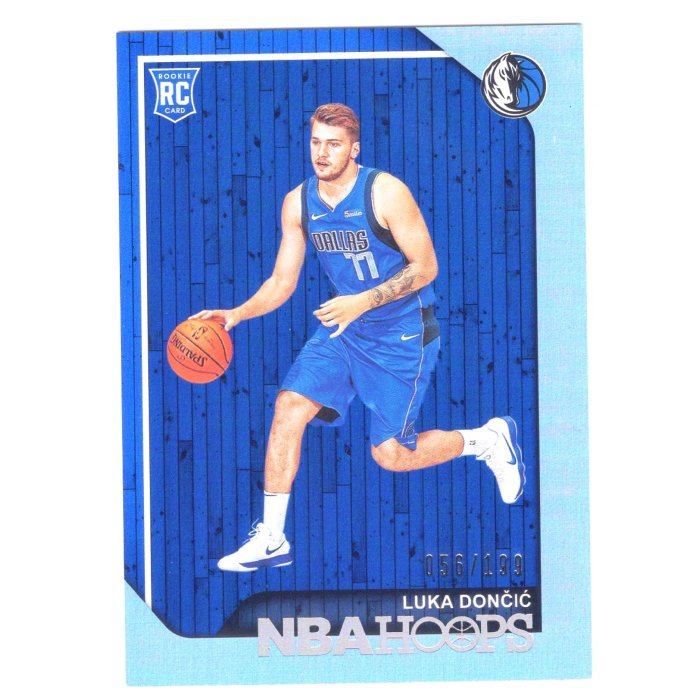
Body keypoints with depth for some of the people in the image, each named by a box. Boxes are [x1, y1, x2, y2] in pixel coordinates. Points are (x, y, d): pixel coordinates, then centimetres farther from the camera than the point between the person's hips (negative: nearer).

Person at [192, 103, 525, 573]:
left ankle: (489, 438, 24)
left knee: (390, 455, -4)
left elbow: (426, 266, -17)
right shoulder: (298, 203, -2)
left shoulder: (386, 192, -19)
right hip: (344, 327, 5)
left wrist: (363, 301, -27)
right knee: (289, 406, -13)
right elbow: (282, 281, 4)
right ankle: (271, 540, -4)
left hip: (403, 333, -5)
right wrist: (237, 314, -14)